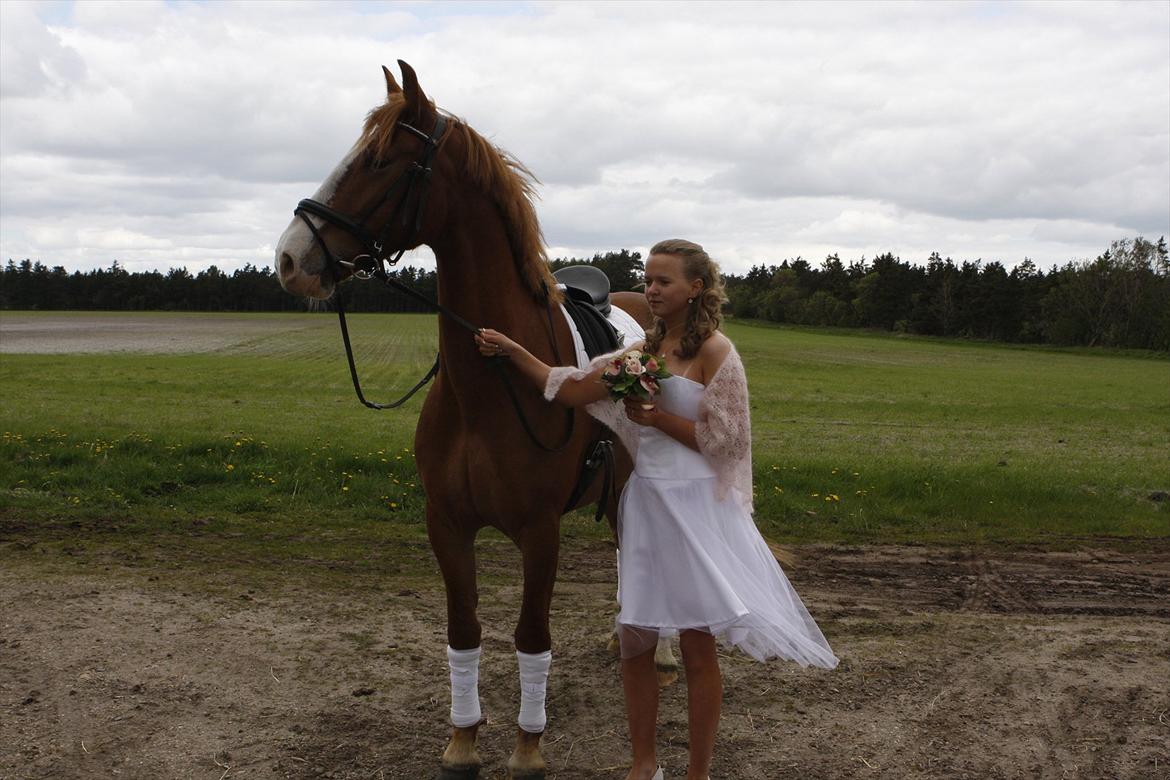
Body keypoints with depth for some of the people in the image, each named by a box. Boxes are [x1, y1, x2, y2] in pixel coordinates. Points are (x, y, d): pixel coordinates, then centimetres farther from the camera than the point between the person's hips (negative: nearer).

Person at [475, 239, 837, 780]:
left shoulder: (714, 351, -9)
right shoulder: (643, 350, 9)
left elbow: (723, 440, -12)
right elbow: (571, 389, 4)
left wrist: (657, 416, -16)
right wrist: (512, 351, -3)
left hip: (696, 507, -6)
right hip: (646, 503, 6)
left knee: (696, 645, 4)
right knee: (634, 638, 11)